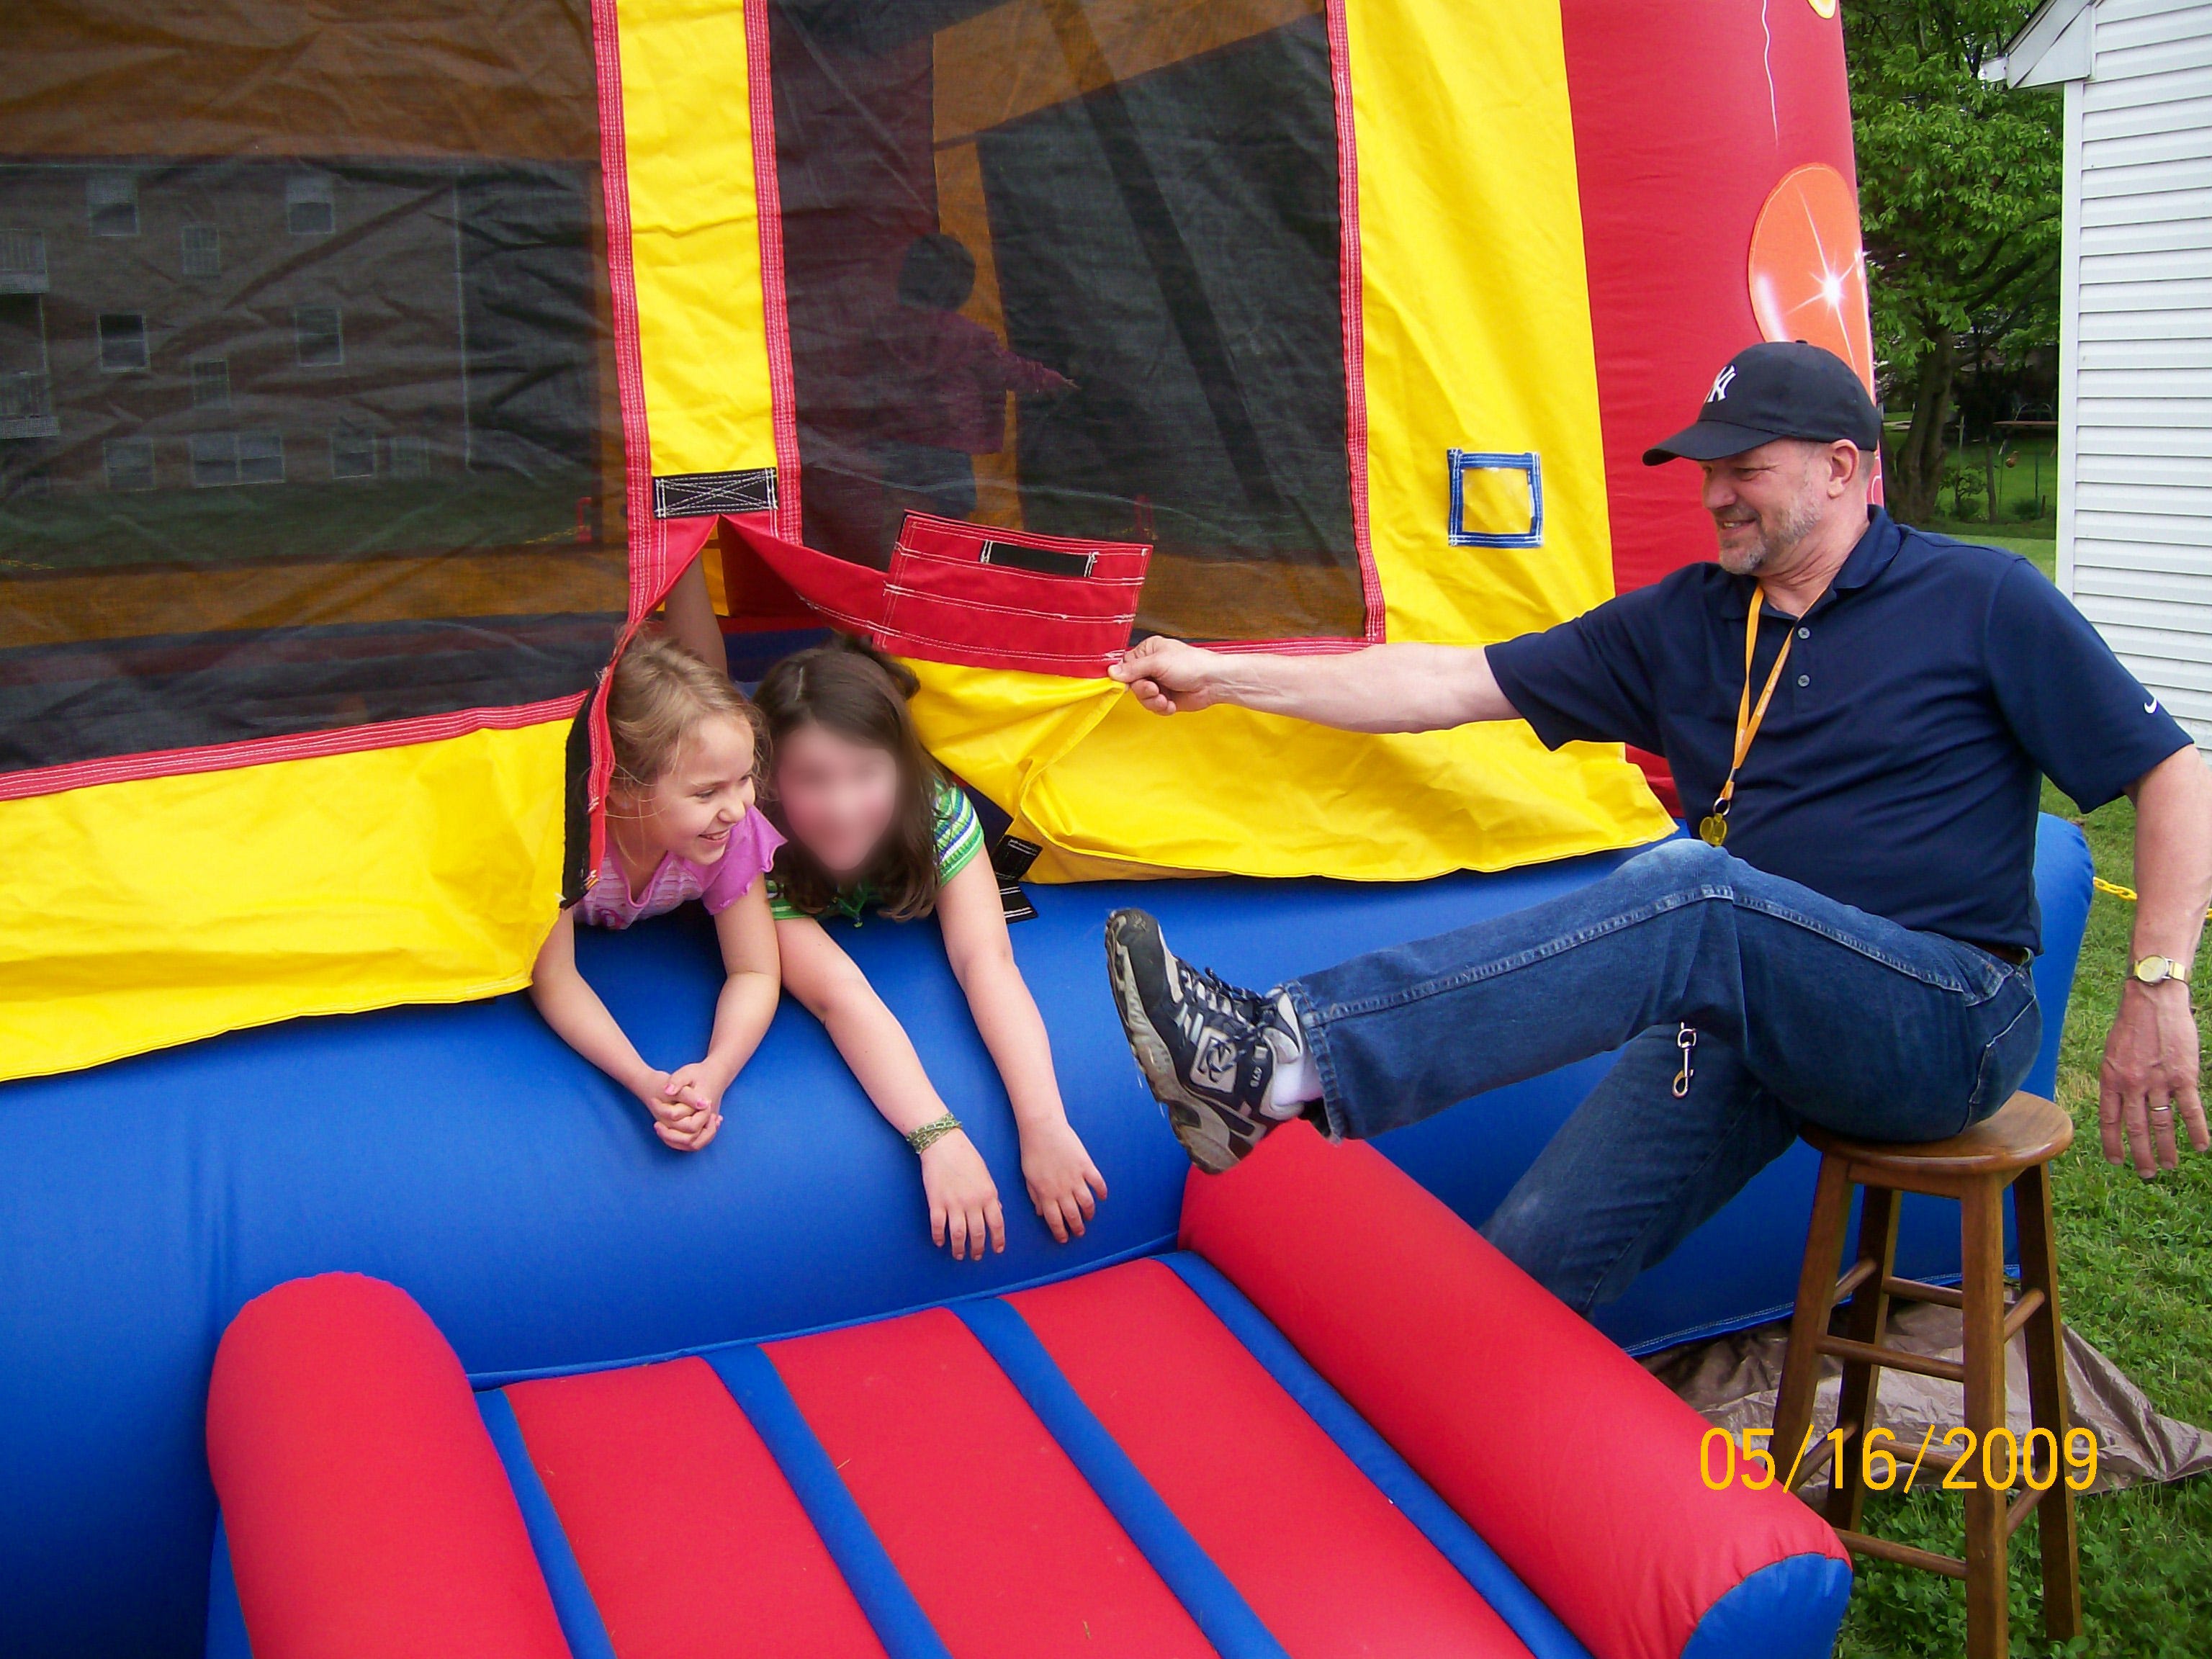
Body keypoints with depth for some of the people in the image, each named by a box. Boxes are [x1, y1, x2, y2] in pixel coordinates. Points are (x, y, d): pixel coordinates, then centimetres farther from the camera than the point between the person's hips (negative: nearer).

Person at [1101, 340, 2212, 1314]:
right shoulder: (1681, 623, 13)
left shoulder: (1984, 603, 3)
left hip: (1944, 1027, -5)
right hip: (1753, 1023, 5)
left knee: (1694, 891, -34)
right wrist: (1224, 677, 2)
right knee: (1532, 1256, -18)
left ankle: (1290, 1059, -44)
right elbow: (1458, 684, 8)